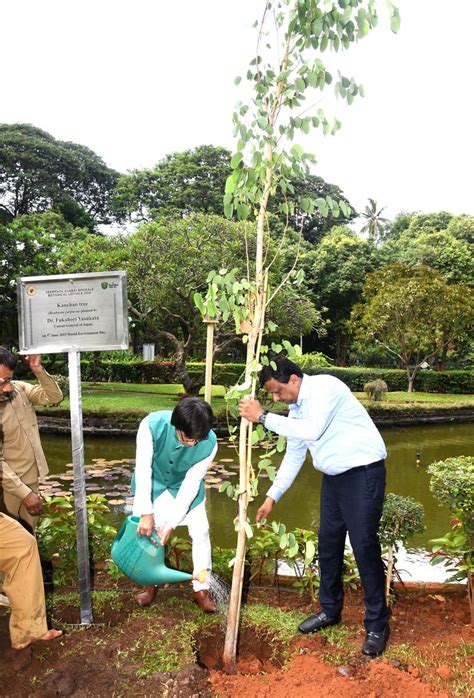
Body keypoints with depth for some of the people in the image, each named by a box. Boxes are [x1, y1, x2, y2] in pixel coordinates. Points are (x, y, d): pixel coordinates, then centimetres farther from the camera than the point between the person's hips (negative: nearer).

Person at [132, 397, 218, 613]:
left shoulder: (209, 443, -35)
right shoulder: (152, 425, -39)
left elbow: (191, 484, -26)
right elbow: (143, 469, -31)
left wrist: (171, 523, -25)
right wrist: (146, 513, -30)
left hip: (185, 484, 1)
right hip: (152, 481, 0)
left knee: (200, 531, -3)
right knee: (148, 530, 0)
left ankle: (201, 589, 15)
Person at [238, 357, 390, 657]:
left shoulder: (326, 386, -18)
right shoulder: (296, 409, 8)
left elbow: (312, 430, -32)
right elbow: (293, 456, 14)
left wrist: (263, 417, -27)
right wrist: (272, 497, 13)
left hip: (363, 472, -9)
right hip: (334, 476, 9)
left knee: (364, 546, -6)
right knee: (328, 543, 13)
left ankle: (377, 624, 10)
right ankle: (330, 610, 30)